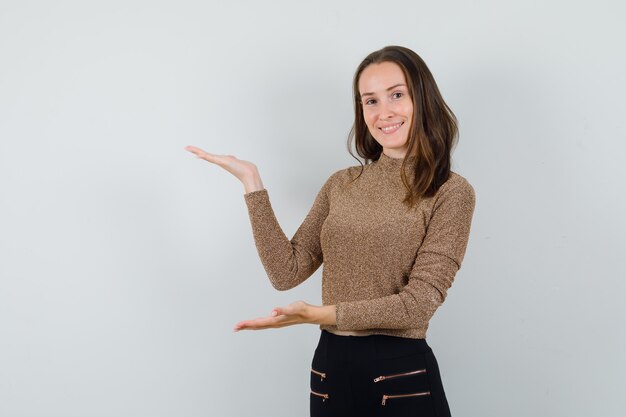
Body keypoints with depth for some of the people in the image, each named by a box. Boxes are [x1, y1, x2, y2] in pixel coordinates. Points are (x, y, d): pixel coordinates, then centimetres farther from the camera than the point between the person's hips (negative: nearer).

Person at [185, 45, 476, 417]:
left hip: (402, 375, -4)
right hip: (331, 368, 4)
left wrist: (321, 314, -19)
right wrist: (252, 183, -5)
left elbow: (419, 302, -14)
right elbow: (286, 272, -2)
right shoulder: (341, 185, 7)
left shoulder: (450, 192, -7)